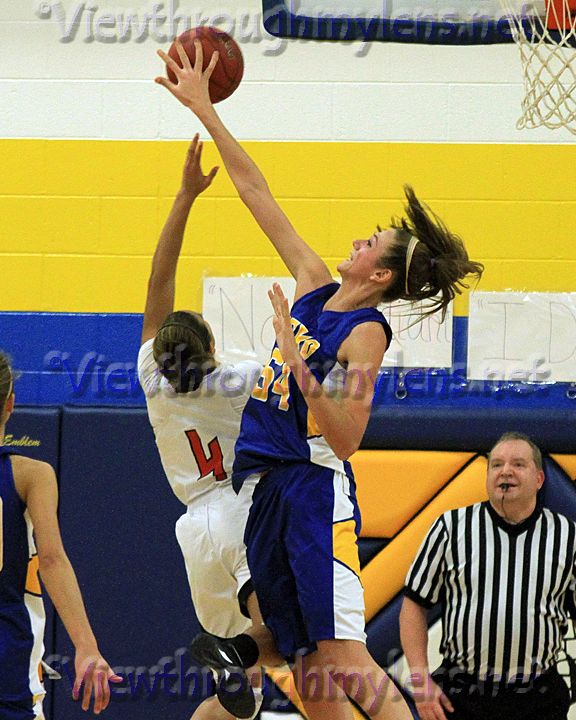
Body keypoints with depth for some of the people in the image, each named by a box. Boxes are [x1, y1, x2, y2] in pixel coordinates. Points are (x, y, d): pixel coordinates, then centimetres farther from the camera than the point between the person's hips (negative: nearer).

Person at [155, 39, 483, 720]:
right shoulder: (314, 287, 10)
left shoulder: (366, 332, -10)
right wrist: (204, 110, 15)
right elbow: (257, 193, 14)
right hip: (265, 487, 8)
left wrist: (296, 361, -25)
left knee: (343, 659, -17)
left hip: (315, 491, -8)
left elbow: (346, 438, -19)